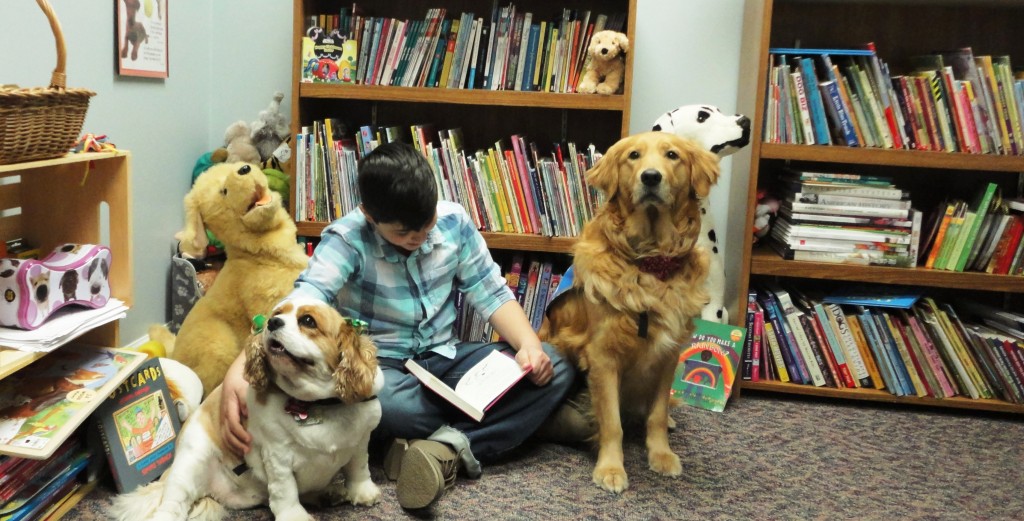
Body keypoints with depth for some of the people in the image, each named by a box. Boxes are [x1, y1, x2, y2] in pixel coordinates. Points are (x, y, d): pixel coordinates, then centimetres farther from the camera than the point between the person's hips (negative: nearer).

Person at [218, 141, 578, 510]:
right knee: (380, 403, -42)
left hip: (443, 358, 5)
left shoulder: (454, 221, -6)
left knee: (555, 369, -16)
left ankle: (444, 448, -27)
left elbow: (491, 293, 0)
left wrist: (530, 346, -19)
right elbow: (301, 303, -33)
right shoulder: (347, 239, -18)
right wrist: (239, 370, -51)